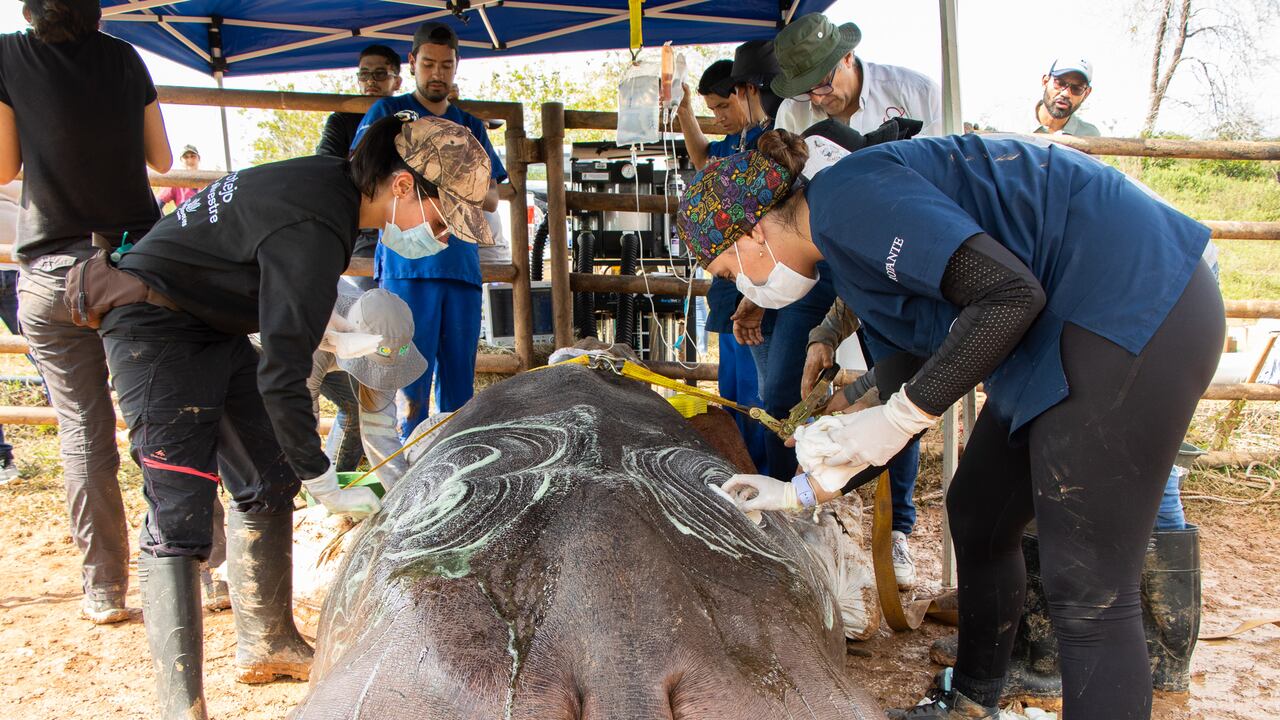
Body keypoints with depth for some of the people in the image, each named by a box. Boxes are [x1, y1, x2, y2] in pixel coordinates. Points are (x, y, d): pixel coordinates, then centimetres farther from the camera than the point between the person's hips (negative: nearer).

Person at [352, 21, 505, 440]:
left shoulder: (470, 126, 22)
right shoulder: (388, 113, 11)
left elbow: (491, 199, 17)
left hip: (461, 264, 4)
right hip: (407, 263, -4)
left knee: (460, 381, 4)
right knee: (411, 379, -8)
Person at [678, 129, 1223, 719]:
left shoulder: (849, 198, -16)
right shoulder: (846, 249, 15)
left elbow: (1009, 294, -23)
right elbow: (916, 385, 19)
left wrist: (898, 417, -19)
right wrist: (806, 491, 22)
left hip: (1138, 301, -11)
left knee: (1087, 591, -7)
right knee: (978, 519, 19)